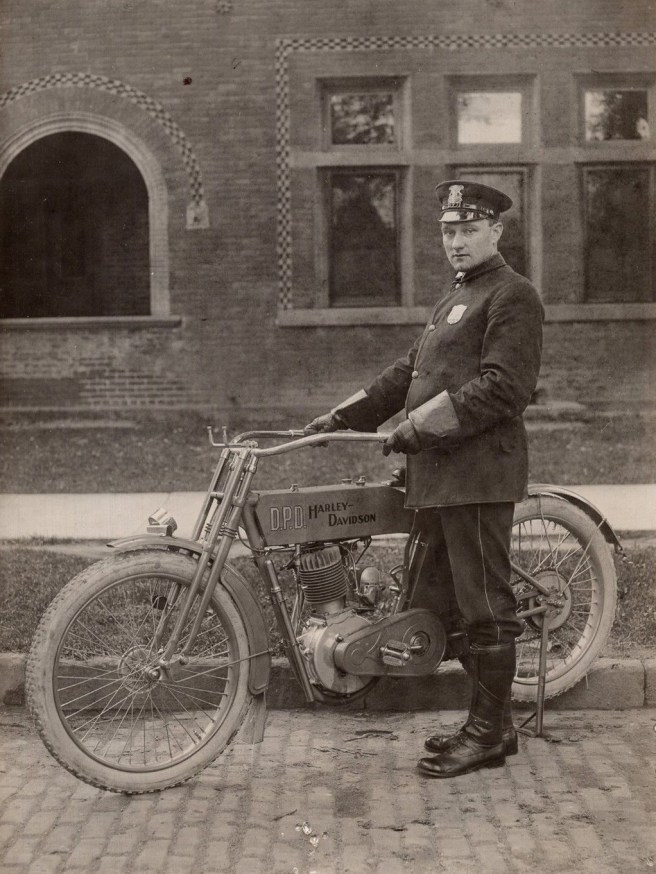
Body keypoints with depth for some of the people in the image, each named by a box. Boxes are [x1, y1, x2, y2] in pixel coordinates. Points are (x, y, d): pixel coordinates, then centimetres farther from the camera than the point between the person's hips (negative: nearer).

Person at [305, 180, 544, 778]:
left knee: (483, 606, -4)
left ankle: (489, 733, 6)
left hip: (479, 474, -10)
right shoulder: (456, 297, 24)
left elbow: (502, 386, -17)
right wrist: (343, 417, 14)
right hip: (439, 475, 10)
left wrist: (421, 426, -17)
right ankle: (491, 720, 24)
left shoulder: (513, 295, -6)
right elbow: (410, 370, 22)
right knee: (449, 604, 13)